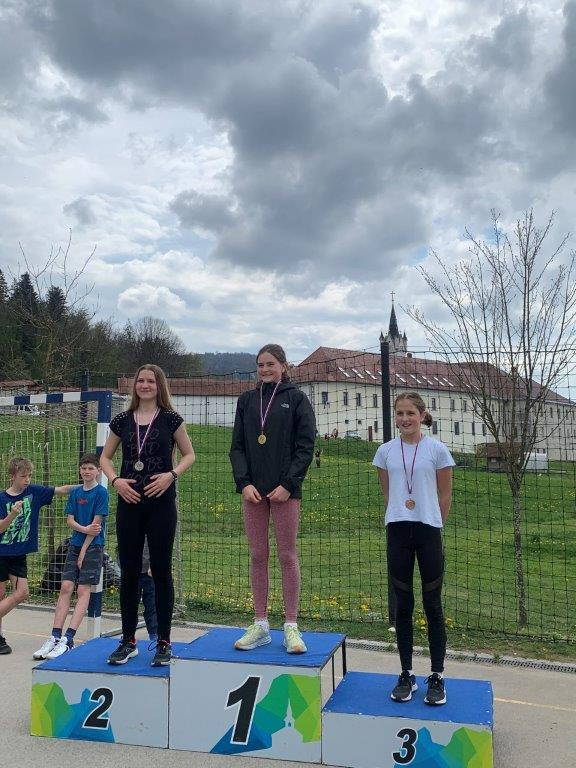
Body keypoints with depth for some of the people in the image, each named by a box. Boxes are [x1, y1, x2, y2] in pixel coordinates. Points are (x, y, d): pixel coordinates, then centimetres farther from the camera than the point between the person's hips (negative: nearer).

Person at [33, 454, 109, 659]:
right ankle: (55, 637, 0)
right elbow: (70, 520, 5)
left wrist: (84, 550, -10)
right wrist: (85, 528, -15)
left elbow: (96, 524, -9)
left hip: (93, 546, -5)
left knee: (83, 590, -7)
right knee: (66, 587, -1)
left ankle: (68, 639, -8)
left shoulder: (101, 492, -6)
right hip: (75, 544, 5)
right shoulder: (75, 492, 10)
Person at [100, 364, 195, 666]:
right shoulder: (122, 420, 8)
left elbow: (189, 454, 6)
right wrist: (115, 480, -3)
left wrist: (172, 474, -11)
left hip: (161, 502, -2)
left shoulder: (170, 419, 1)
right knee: (129, 572, 7)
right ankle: (128, 641, 21)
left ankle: (164, 642, 14)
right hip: (129, 502, 3)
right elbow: (105, 457, 15)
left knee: (161, 571, 3)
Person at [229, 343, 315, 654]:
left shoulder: (296, 399, 1)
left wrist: (288, 484, -12)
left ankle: (291, 627, 10)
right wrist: (244, 483, -5)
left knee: (287, 555, 1)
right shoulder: (246, 400, 11)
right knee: (257, 555, 7)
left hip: (285, 489, -3)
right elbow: (237, 446, 8)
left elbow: (305, 447, -3)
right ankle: (260, 625, 17)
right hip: (252, 489, 3)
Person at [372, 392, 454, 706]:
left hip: (428, 532, -2)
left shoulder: (437, 450, -4)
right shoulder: (386, 451, 4)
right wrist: (401, 517, 7)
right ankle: (406, 675, 22)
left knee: (432, 605, 7)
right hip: (398, 532, 2)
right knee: (403, 606, 10)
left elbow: (445, 496, 2)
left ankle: (437, 677, 19)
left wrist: (432, 525, 5)